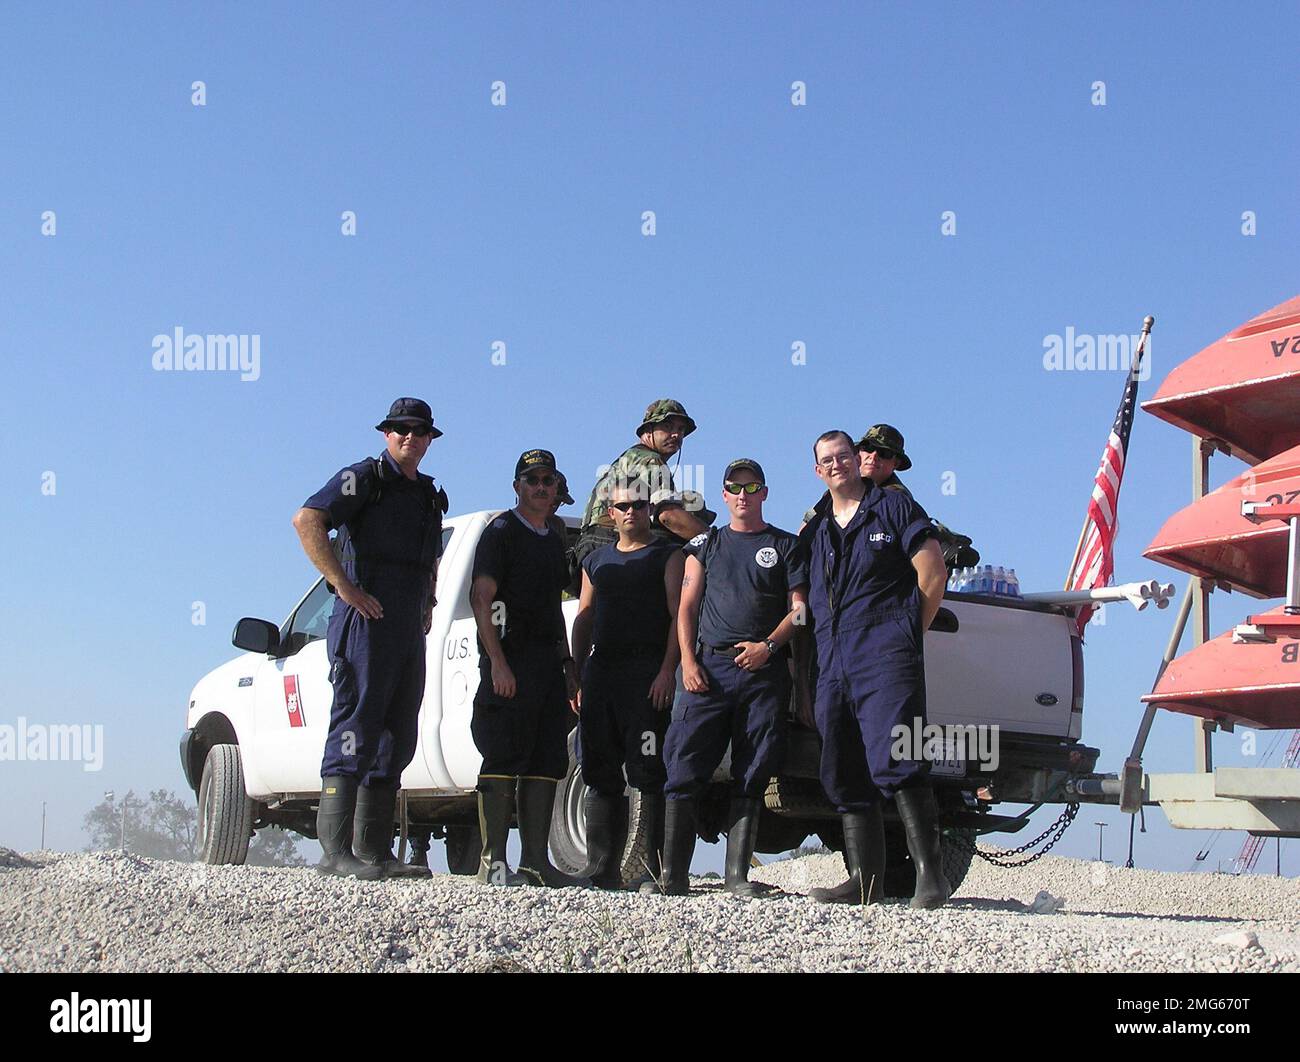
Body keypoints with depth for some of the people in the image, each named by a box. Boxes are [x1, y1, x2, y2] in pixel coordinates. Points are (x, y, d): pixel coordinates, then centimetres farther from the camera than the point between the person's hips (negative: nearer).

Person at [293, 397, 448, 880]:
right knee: (355, 730, -12)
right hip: (367, 619, -8)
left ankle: (374, 851, 13)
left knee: (396, 740, 8)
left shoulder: (430, 496, 22)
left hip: (410, 629, 8)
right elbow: (307, 520, -16)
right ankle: (336, 850, -11)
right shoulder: (364, 478, -2)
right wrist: (344, 586, -20)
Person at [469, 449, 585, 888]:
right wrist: (498, 663, -19)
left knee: (546, 764, 6)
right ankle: (493, 862, -6)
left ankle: (536, 861, 10)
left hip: (548, 664, 8)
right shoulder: (501, 532, -1)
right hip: (509, 662, -8)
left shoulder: (553, 540, 22)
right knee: (504, 761, -8)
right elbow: (481, 598, -10)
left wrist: (568, 665, 19)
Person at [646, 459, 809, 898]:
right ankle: (673, 875, -6)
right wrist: (688, 661, -2)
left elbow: (799, 607, 6)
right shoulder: (706, 545, 18)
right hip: (710, 668, 1)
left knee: (751, 776, -1)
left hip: (764, 670, -1)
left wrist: (768, 645, -10)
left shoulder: (786, 546, 13)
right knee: (684, 770, -8)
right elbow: (687, 607, 13)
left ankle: (737, 874, 3)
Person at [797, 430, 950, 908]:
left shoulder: (894, 507, 8)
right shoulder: (813, 533, 24)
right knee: (844, 776, 3)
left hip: (885, 657, -6)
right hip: (832, 666, 6)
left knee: (893, 763, -19)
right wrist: (802, 671, 15)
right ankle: (864, 881, 7)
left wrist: (908, 631, 1)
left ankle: (930, 873, -16)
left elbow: (933, 573, 2)